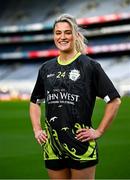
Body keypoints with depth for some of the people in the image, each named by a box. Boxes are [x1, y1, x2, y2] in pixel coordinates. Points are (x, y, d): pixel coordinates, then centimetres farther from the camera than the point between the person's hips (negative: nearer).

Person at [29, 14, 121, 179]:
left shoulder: (89, 65, -3)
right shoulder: (46, 68, 11)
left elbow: (114, 100, -2)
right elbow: (35, 102, 24)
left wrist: (99, 132, -5)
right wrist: (37, 130, 12)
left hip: (80, 143, -4)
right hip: (53, 145, 5)